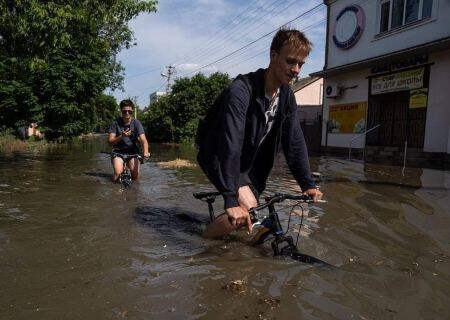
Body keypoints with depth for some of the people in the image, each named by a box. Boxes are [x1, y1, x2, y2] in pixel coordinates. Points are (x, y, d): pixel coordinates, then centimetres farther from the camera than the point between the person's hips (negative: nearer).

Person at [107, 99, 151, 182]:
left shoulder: (136, 123, -7)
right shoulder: (115, 123, -8)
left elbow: (143, 140, -19)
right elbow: (110, 142, -11)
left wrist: (145, 152, -39)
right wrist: (121, 136, -30)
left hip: (133, 152, 1)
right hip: (118, 151, -1)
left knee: (135, 177, -14)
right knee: (118, 173, -25)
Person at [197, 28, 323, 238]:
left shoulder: (287, 96, -6)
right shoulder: (241, 91, -30)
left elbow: (295, 142, -4)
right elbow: (231, 145, -38)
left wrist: (307, 184, -10)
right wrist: (231, 200, -44)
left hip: (248, 160, 7)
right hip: (218, 156, -7)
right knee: (248, 208, -25)